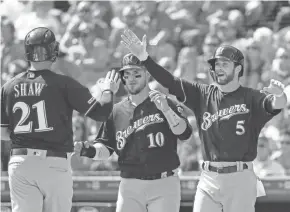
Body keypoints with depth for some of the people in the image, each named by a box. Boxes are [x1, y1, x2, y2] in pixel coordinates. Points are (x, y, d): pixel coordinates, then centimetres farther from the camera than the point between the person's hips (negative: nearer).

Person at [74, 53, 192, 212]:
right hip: (130, 186, 3)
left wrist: (166, 110, -26)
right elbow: (106, 148, 11)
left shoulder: (165, 103, 1)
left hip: (163, 186, -3)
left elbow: (184, 134, -12)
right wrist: (90, 151, -10)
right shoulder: (117, 111, 10)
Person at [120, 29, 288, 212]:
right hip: (208, 178, 4)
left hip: (240, 179, -4)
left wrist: (279, 95, -47)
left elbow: (276, 104, -21)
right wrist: (143, 57, -7)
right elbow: (170, 82, 5)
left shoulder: (251, 98, -2)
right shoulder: (203, 94, 11)